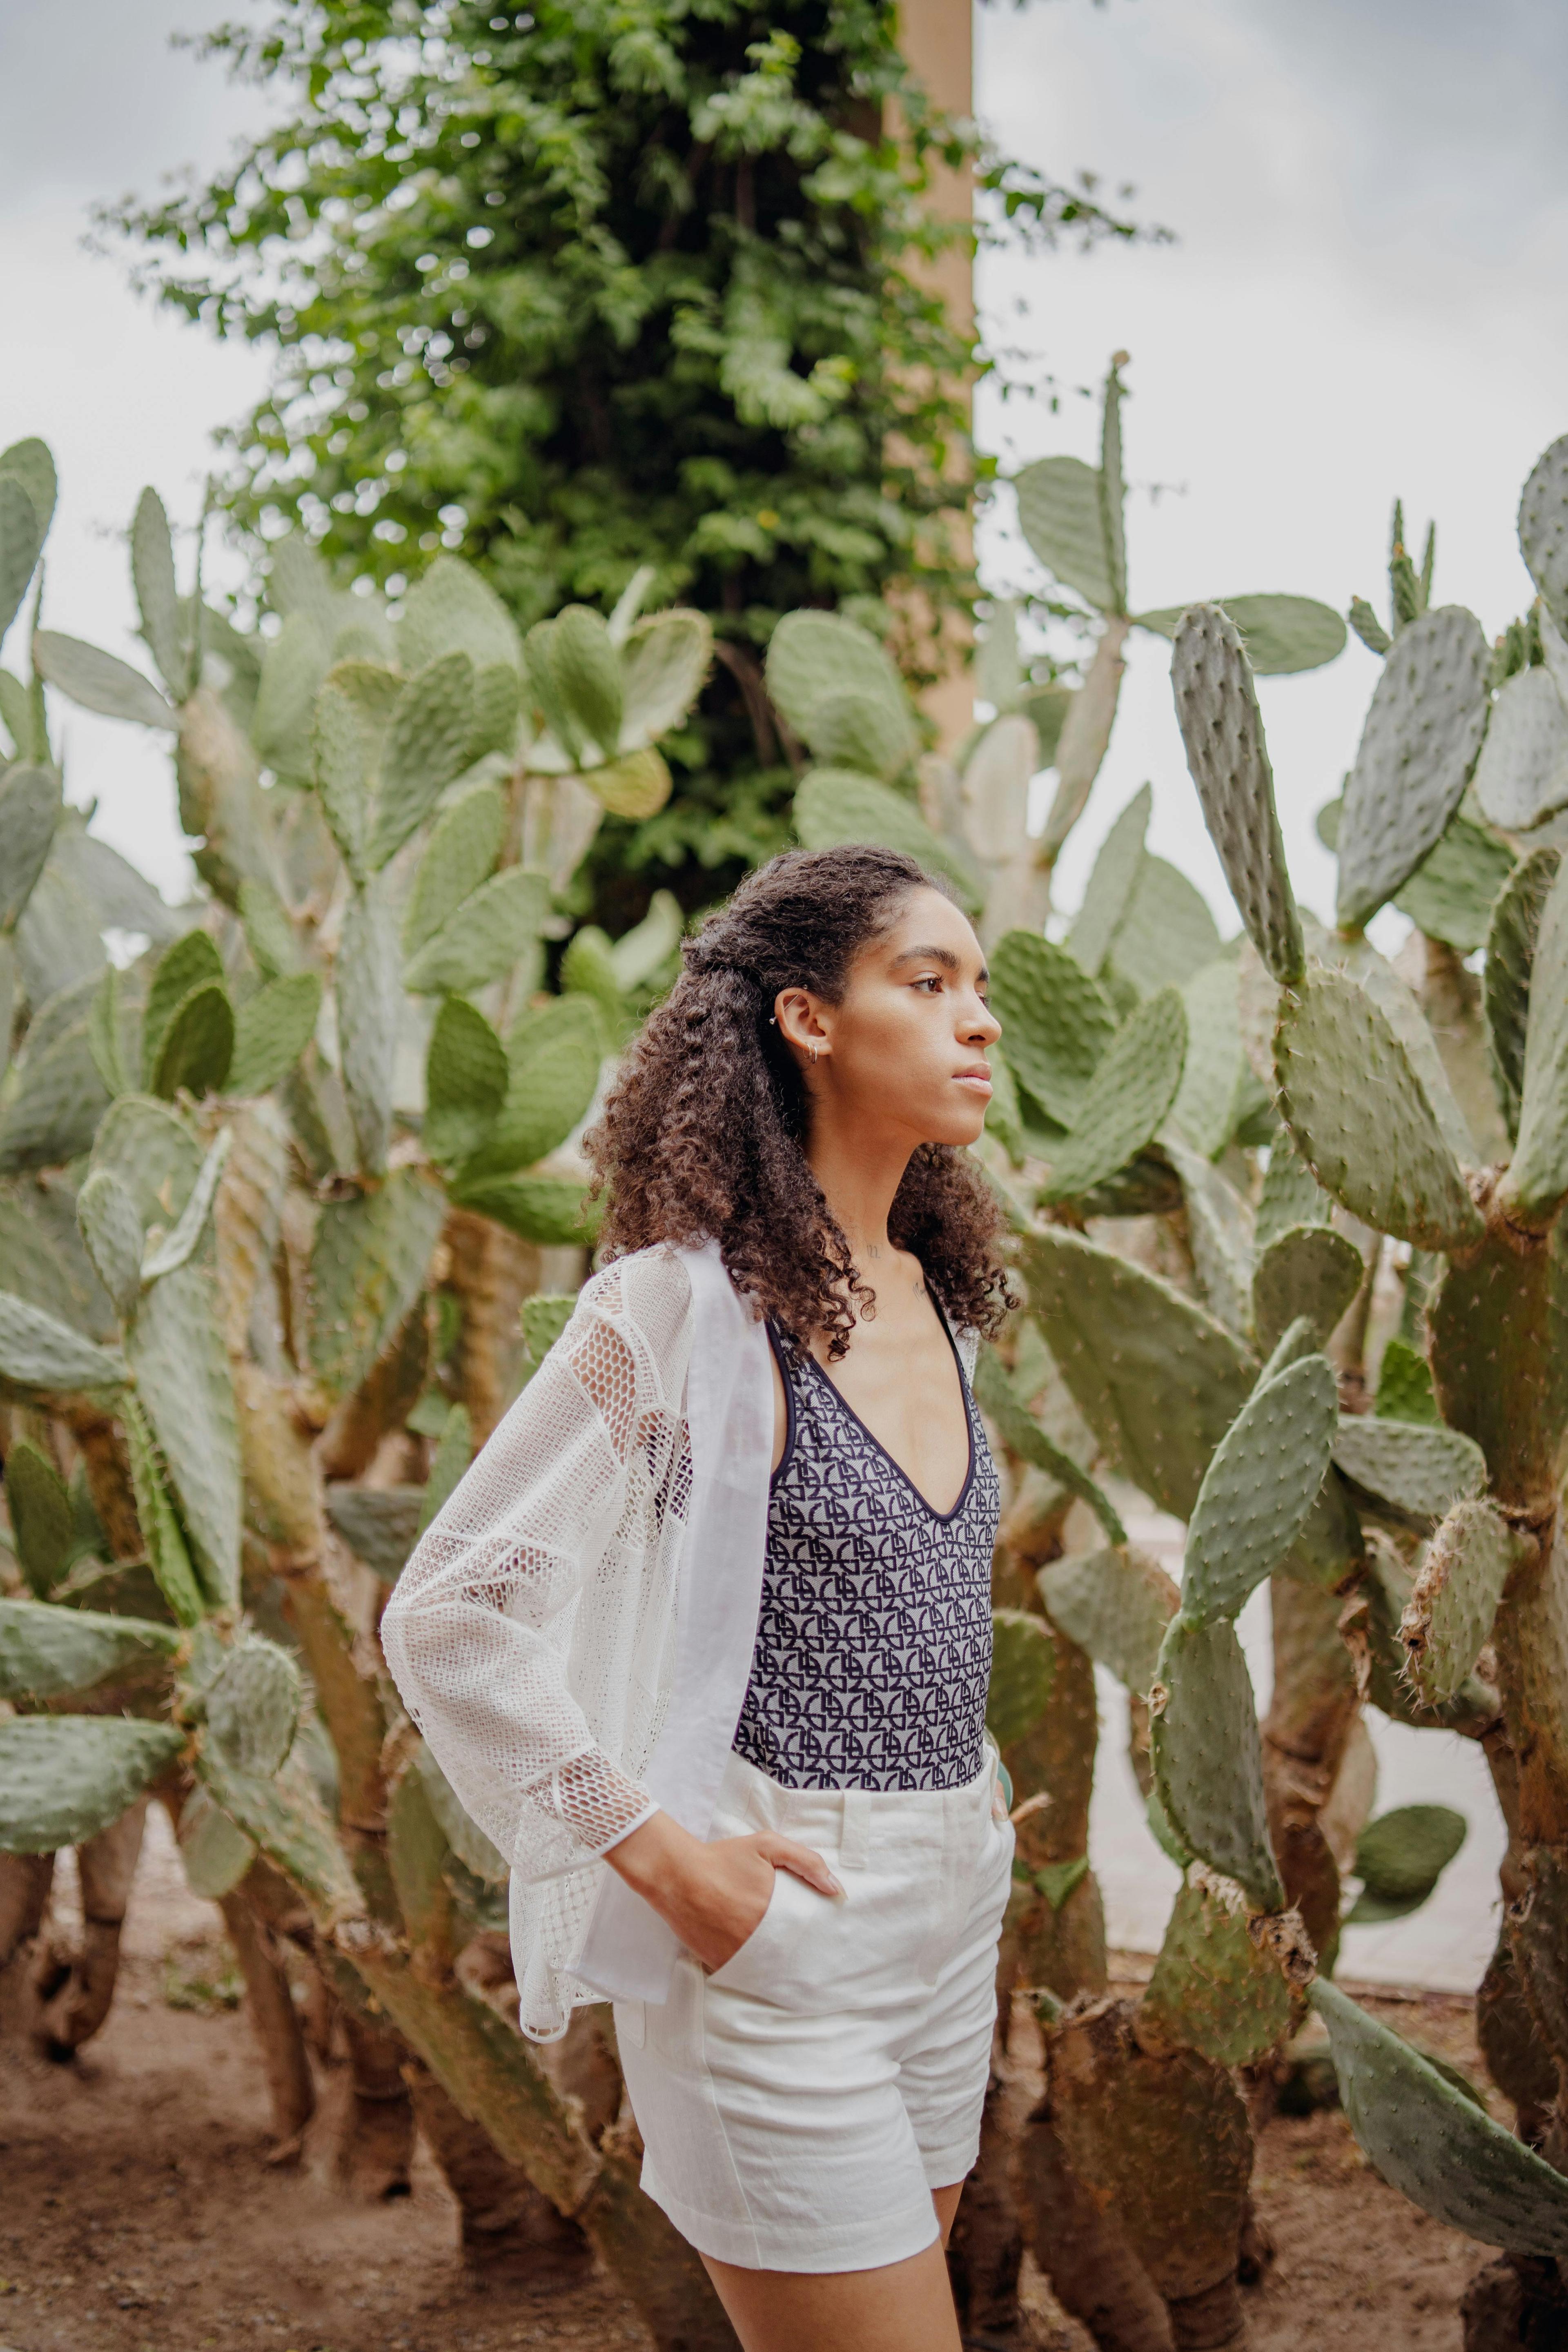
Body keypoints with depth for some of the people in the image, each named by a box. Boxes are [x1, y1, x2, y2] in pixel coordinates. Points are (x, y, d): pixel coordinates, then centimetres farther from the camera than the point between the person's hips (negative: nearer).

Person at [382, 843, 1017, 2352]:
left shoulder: (934, 1300, 8)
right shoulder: (688, 1305, -16)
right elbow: (445, 1617, -17)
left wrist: (967, 1791, 12)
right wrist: (665, 1856, -16)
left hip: (950, 1923, 8)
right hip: (780, 1935, -8)